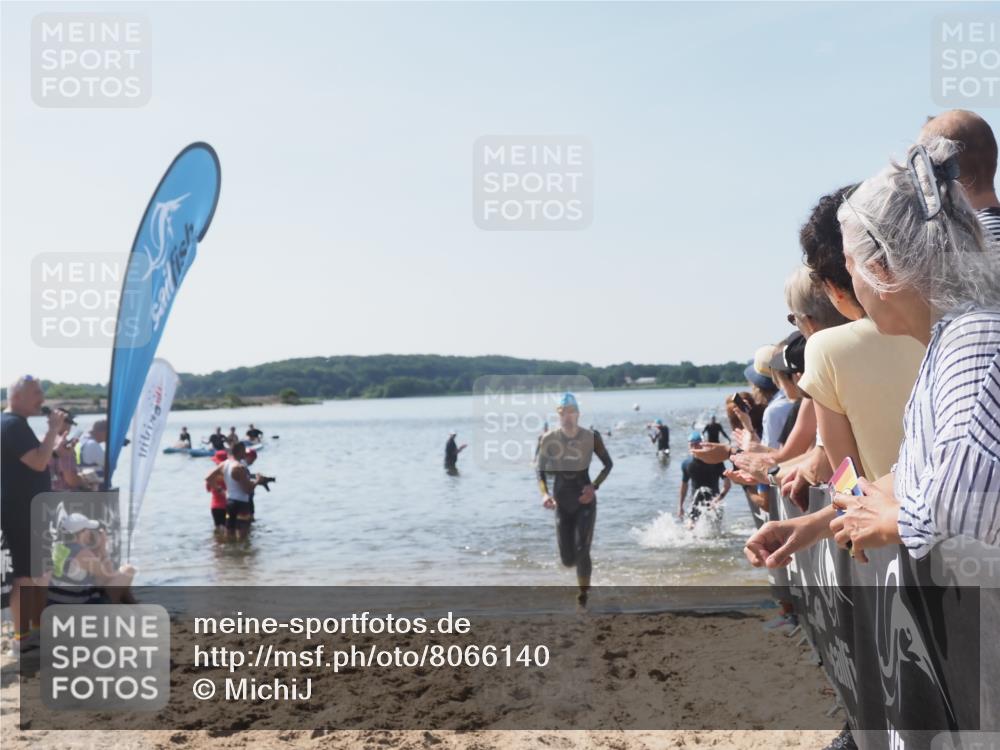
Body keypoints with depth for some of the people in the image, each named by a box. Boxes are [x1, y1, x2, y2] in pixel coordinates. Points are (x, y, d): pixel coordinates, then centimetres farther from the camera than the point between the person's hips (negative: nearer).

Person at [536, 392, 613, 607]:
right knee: (568, 560, 3)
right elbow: (540, 470, 3)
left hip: (585, 501, -2)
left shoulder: (591, 438, -8)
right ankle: (585, 566, 41)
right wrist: (545, 494, -14)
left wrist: (594, 486, -12)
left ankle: (583, 595, 8)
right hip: (562, 503, 2)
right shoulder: (549, 439, -5)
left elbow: (608, 464, 3)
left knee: (581, 551, -12)